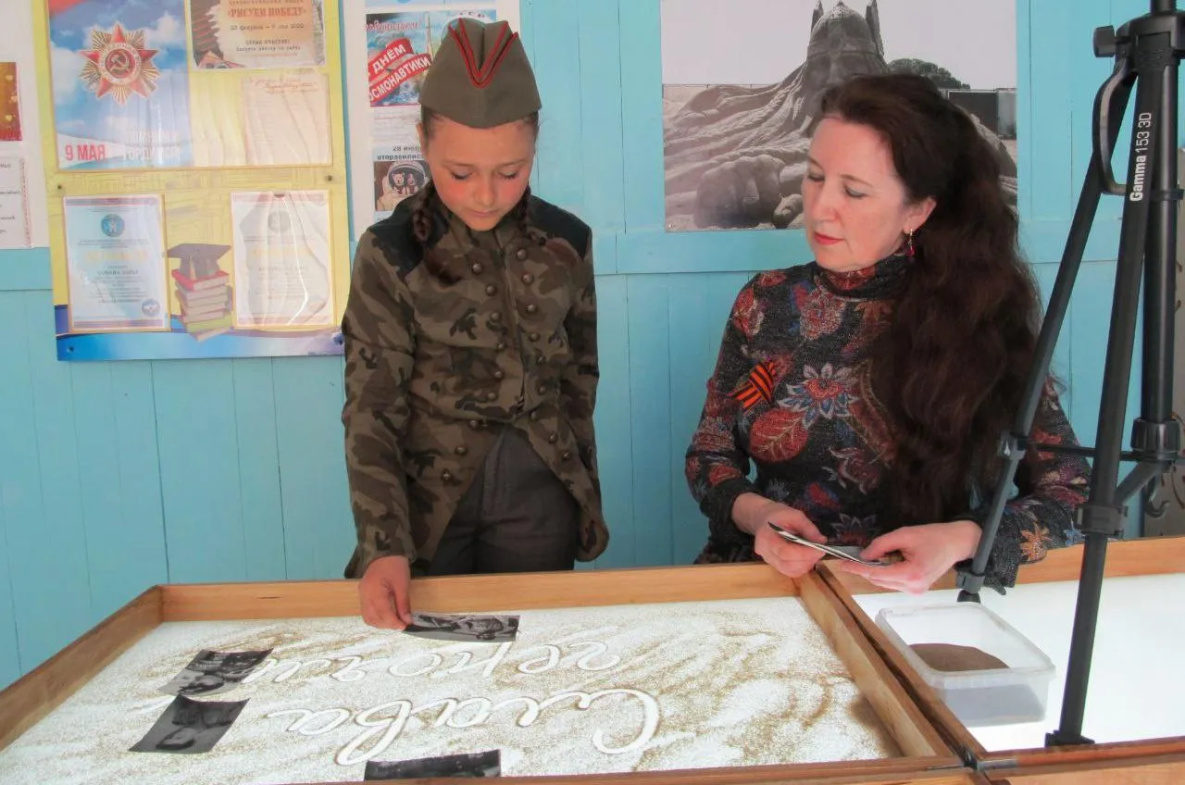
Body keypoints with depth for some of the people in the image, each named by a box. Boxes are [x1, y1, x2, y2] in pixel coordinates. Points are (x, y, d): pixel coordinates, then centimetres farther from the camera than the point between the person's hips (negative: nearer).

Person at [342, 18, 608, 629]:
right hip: (428, 497, -1)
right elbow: (372, 409, -13)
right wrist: (382, 544, -23)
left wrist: (584, 490, 10)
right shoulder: (390, 254, -11)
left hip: (539, 495, 2)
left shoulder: (566, 242, -2)